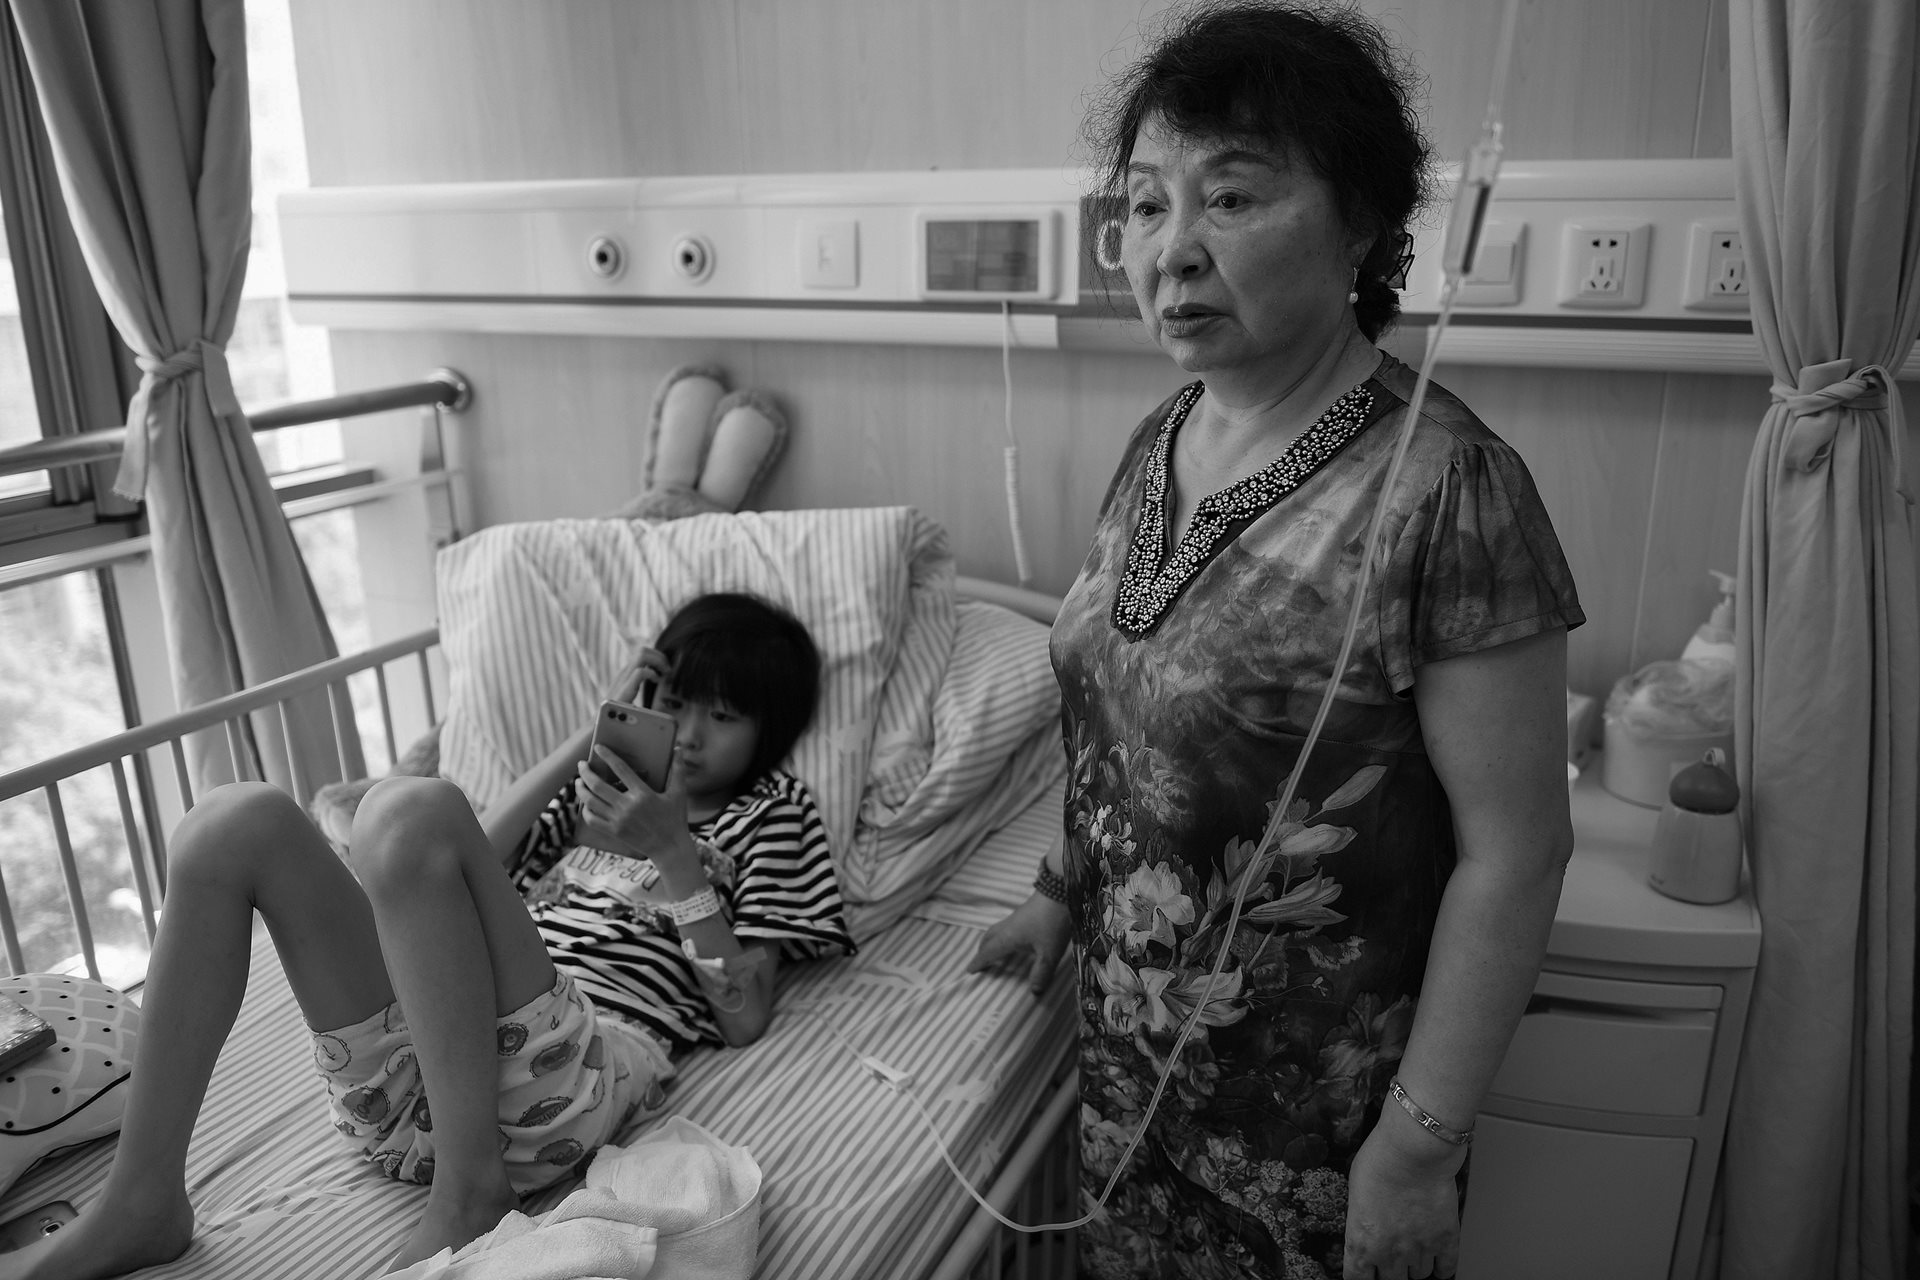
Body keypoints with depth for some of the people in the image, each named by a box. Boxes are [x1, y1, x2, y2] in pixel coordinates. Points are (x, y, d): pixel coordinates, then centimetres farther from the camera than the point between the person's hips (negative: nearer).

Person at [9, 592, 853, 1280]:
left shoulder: (771, 814, 14)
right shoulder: (607, 787, 30)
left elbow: (743, 1019, 3)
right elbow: (480, 866, 15)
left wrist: (675, 856, -6)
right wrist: (590, 740, 13)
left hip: (585, 1063, -6)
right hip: (411, 1071, 6)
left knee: (410, 811, -27)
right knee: (240, 820, -9)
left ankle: (471, 1186, -18)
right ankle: (142, 1201, -8)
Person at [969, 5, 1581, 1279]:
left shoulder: (1447, 492, -24)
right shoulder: (1160, 441, -3)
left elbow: (1513, 854, -20)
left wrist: (1419, 1145, -16)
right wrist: (1062, 889, 15)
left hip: (1315, 1107, -6)